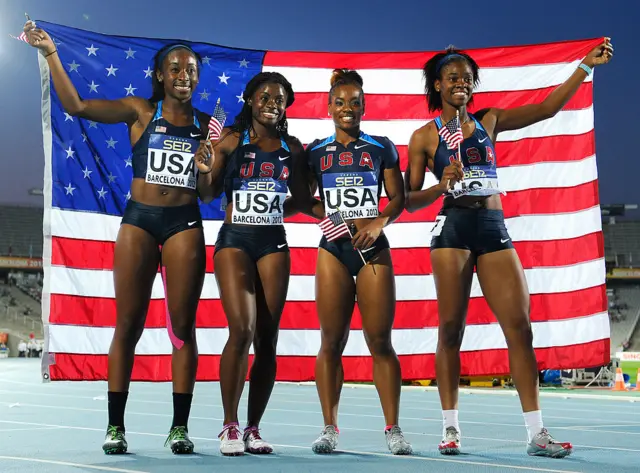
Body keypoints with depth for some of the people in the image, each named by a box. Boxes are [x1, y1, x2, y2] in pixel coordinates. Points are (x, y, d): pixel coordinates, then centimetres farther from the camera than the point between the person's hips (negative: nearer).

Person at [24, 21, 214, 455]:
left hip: (185, 224, 1)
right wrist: (51, 53, -7)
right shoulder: (140, 112, 6)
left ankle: (180, 426, 7)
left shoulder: (206, 125, 10)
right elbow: (77, 106, -4)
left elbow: (208, 189, 9)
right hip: (138, 220, -1)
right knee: (128, 324, 0)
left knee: (183, 325, 0)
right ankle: (115, 426, 7)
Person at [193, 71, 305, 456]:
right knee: (242, 329, -16)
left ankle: (253, 428, 12)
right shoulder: (231, 139, 1)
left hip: (274, 244, 3)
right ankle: (230, 427, -5)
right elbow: (209, 194, -3)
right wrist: (206, 166, -22)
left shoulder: (293, 148, 9)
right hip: (235, 240, -3)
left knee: (267, 341, 2)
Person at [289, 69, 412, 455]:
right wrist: (328, 216, -9)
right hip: (333, 249, 1)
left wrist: (379, 222, -12)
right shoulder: (315, 152, 9)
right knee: (331, 342, 0)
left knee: (381, 342, -3)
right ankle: (330, 428, 8)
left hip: (374, 248, -1)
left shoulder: (382, 148, 7)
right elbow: (301, 199, 8)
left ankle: (393, 429, 2)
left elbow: (398, 197, 6)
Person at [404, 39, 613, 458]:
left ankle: (536, 432, -3)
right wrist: (442, 186, -13)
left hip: (494, 228, 3)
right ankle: (451, 427, 7)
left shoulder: (488, 121, 15)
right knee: (451, 328, -3)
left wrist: (586, 66, 1)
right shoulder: (425, 137, 6)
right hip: (453, 228, -3)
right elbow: (410, 200, 5)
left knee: (520, 326, -5)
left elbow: (547, 108, 7)